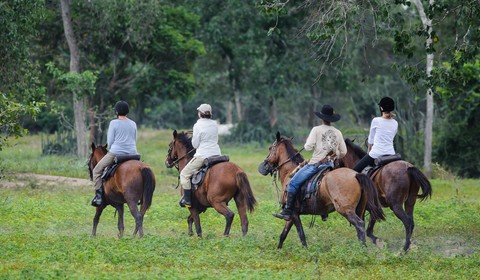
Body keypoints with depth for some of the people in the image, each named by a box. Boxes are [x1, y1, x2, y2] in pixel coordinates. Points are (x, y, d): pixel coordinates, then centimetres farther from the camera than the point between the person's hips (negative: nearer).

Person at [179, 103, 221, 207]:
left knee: (184, 174, 5)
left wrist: (193, 139, 14)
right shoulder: (215, 124, 6)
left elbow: (195, 144, -6)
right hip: (217, 154, 6)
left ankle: (187, 200, -2)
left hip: (202, 155, -6)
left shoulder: (198, 126, -11)